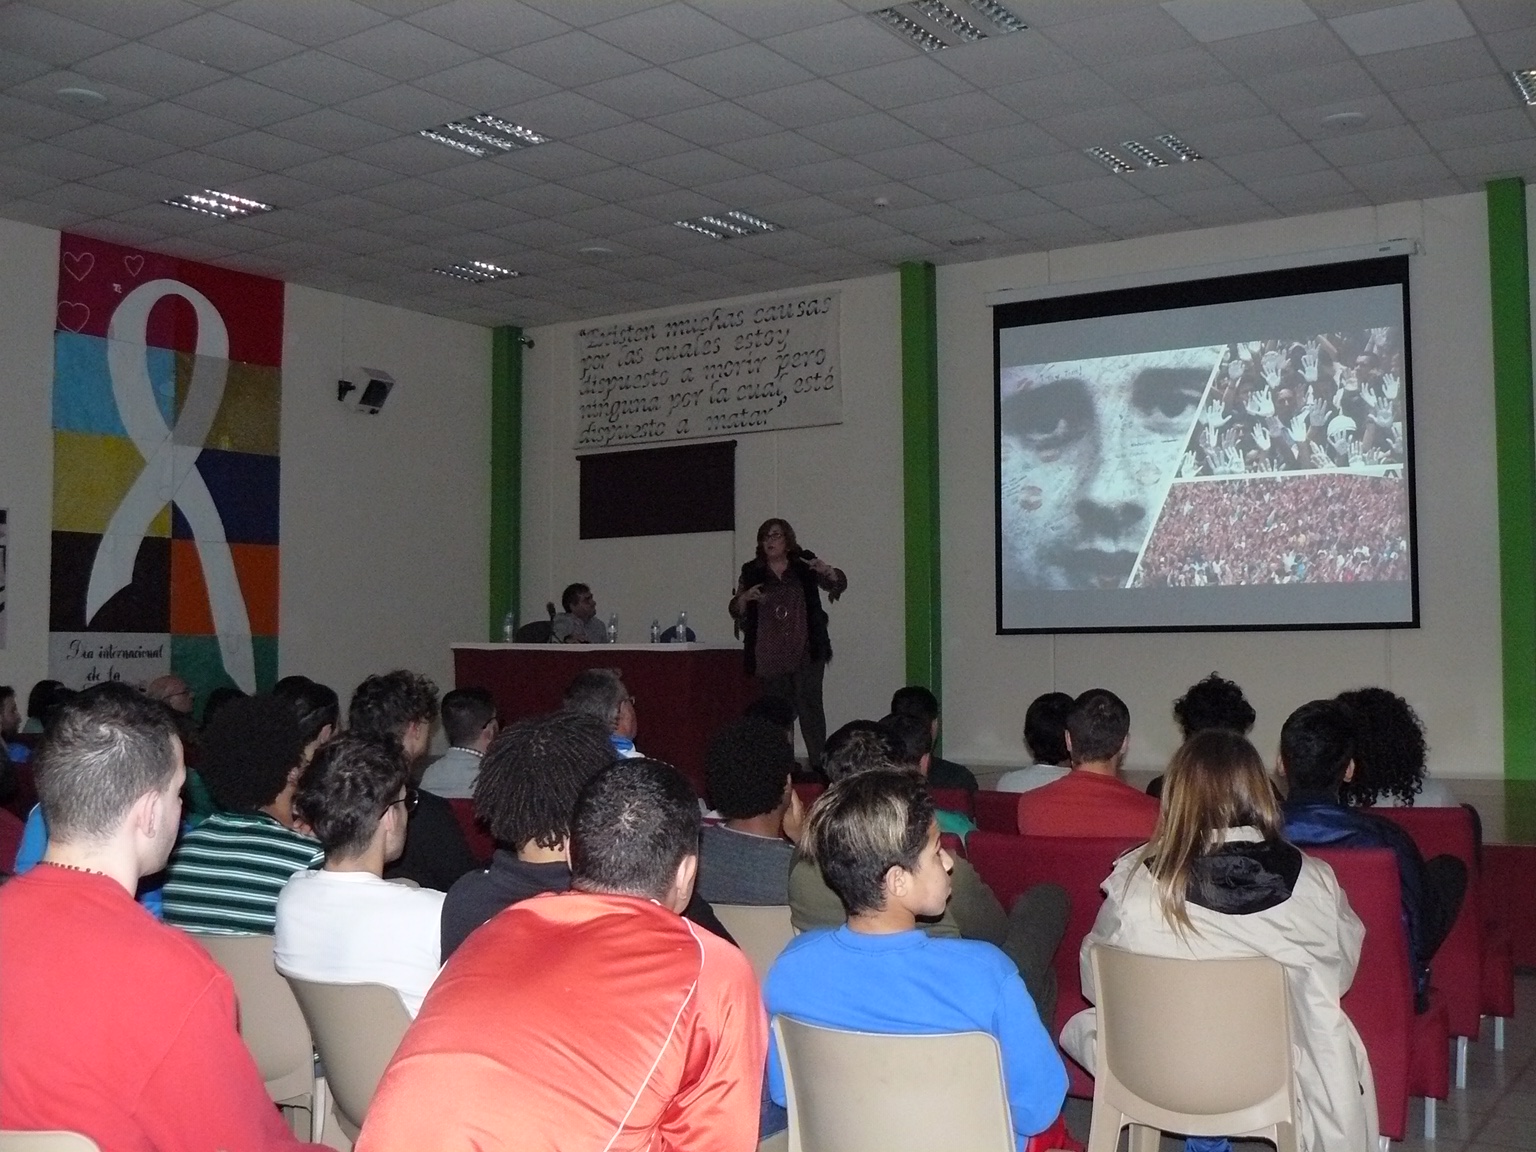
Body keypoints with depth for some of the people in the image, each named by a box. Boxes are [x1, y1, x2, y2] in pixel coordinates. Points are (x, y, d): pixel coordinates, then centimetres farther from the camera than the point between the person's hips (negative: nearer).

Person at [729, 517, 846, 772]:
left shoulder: (805, 564, 7)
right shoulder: (751, 572, 9)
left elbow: (839, 584, 5)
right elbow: (736, 611, 8)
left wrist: (827, 571, -16)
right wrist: (745, 597, -14)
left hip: (806, 652, -1)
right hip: (771, 655, 2)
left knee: (809, 706, -8)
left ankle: (818, 763, -6)